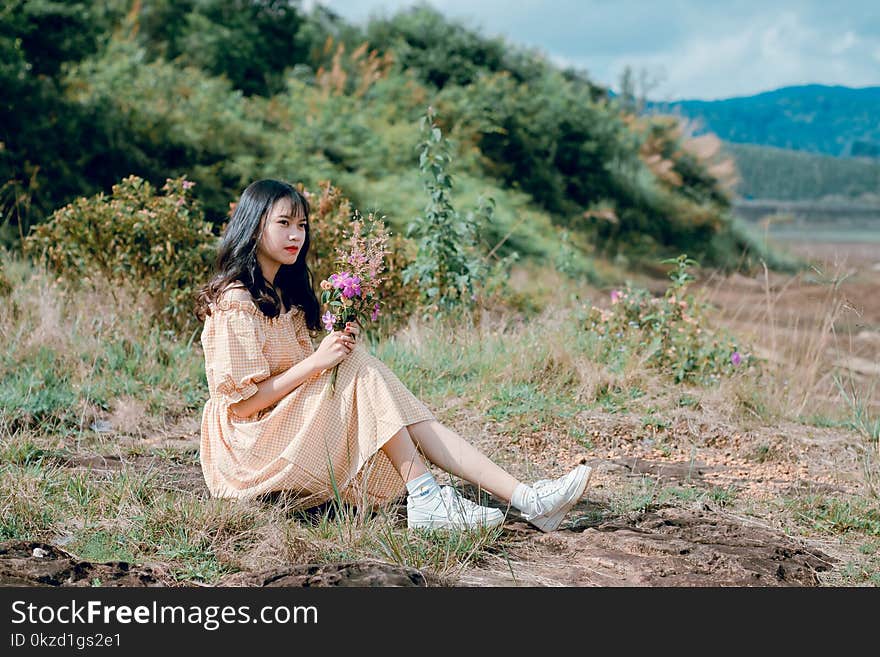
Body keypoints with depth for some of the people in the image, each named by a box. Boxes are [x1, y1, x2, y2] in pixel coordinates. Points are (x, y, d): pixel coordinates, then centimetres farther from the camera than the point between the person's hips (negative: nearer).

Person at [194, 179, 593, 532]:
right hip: (256, 444, -8)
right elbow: (240, 403, -18)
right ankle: (425, 498, -29)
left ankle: (522, 496, -24)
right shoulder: (234, 302, -13)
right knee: (359, 364, -22)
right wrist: (316, 361, -22)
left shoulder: (284, 294, 16)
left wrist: (336, 347, -3)